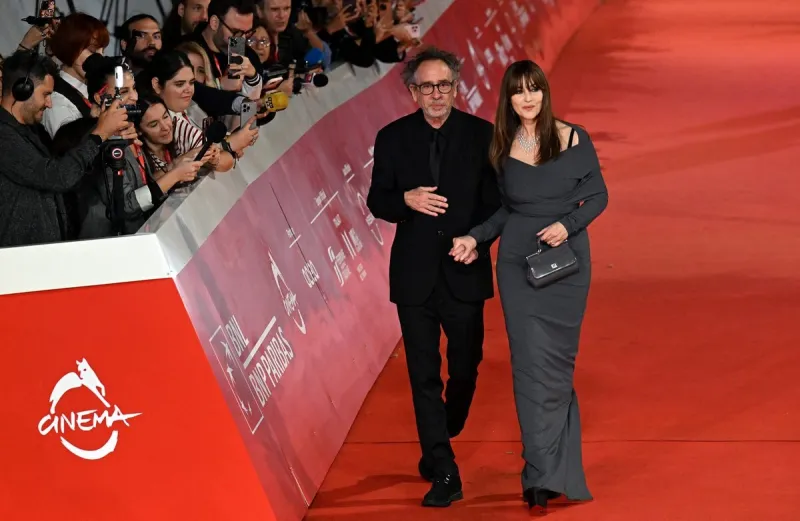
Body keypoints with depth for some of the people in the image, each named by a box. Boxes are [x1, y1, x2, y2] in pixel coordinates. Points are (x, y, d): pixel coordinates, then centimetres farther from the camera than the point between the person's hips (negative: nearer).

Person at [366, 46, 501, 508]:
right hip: (415, 273, 0)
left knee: (466, 365, 10)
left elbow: (496, 200, 0)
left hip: (464, 270, 0)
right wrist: (406, 200, -17)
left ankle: (439, 444, 38)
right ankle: (444, 473, 3)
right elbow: (376, 200, 4)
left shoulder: (481, 134, -1)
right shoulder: (393, 137, 1)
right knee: (424, 373, -1)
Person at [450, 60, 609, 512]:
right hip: (519, 261, 2)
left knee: (555, 362, 1)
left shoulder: (574, 139, -2)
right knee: (531, 363, -5)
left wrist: (568, 225, -15)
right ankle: (545, 472, -4)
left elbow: (598, 195, 1)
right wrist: (475, 238, 0)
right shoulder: (505, 148, 6)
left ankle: (546, 473, 10)